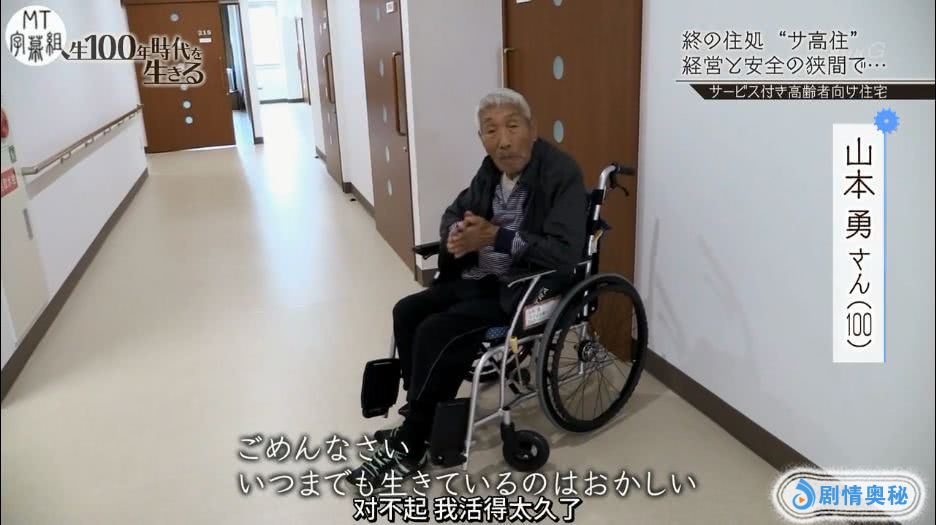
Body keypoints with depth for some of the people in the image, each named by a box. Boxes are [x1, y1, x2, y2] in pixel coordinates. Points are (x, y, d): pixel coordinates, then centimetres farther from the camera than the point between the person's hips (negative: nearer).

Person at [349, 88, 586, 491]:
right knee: (407, 312, -4)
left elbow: (565, 251, -26)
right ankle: (424, 415, 10)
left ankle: (411, 445, -3)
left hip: (529, 290, -8)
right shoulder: (492, 169, 5)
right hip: (481, 278, 8)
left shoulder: (561, 173, -18)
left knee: (436, 331, -20)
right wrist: (456, 236, -10)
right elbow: (455, 213, 15)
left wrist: (495, 237, -25)